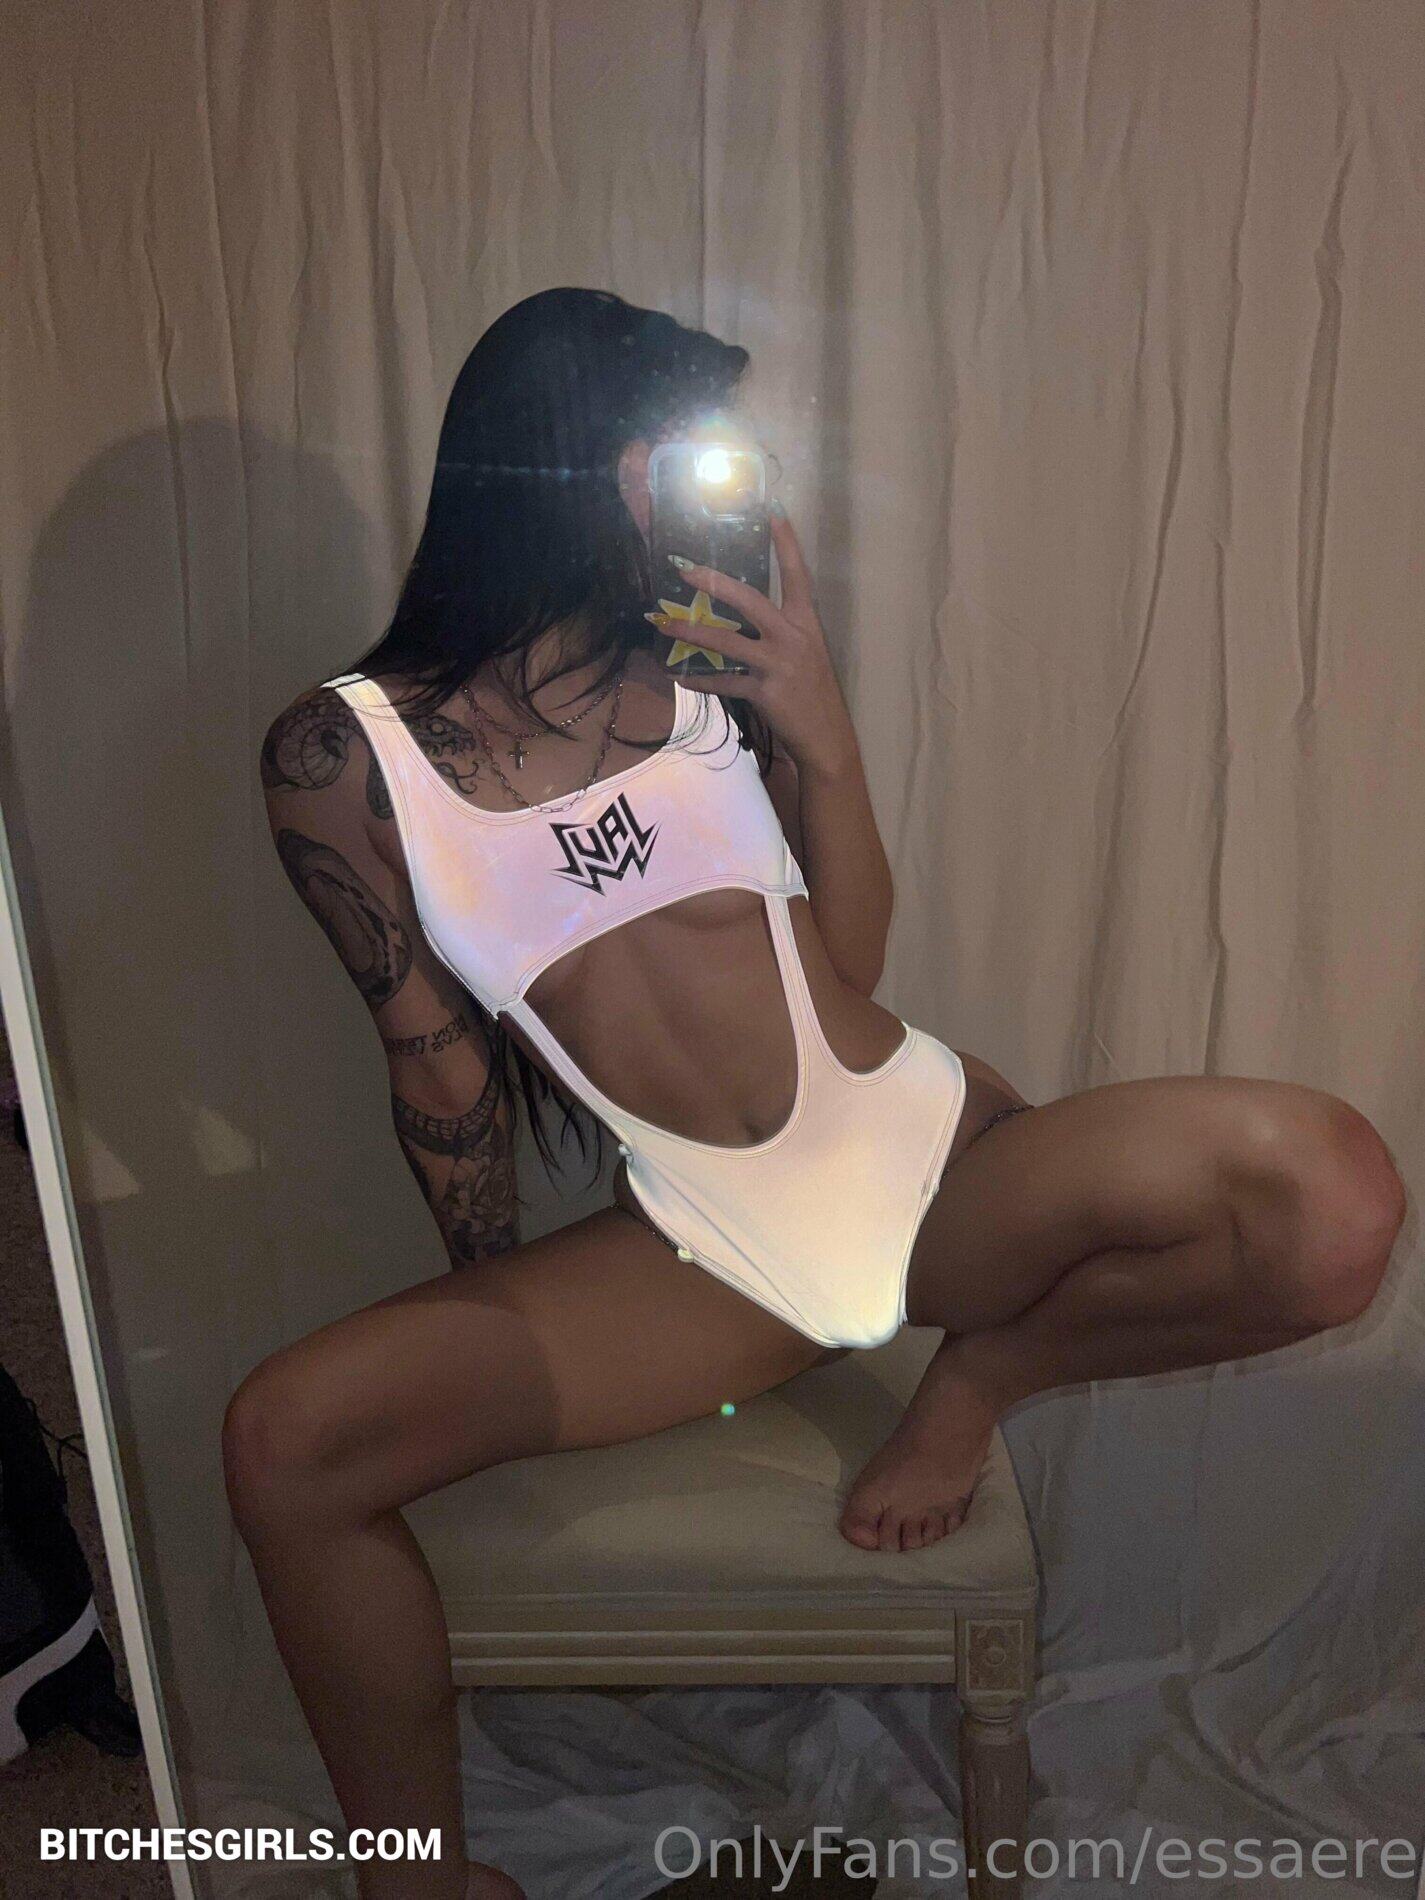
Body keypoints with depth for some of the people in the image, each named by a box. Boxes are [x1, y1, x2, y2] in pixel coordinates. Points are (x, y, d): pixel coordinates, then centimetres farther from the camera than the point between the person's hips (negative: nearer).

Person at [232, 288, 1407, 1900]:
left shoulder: (721, 663, 1)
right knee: (290, 1436, -22)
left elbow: (849, 960, 3)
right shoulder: (344, 754, -2)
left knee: (1333, 1198, -24)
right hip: (704, 1243, -1)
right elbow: (437, 1057, 3)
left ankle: (983, 1369, 5)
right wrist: (506, 1338, 7)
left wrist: (820, 732, -10)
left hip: (933, 1160, 1)